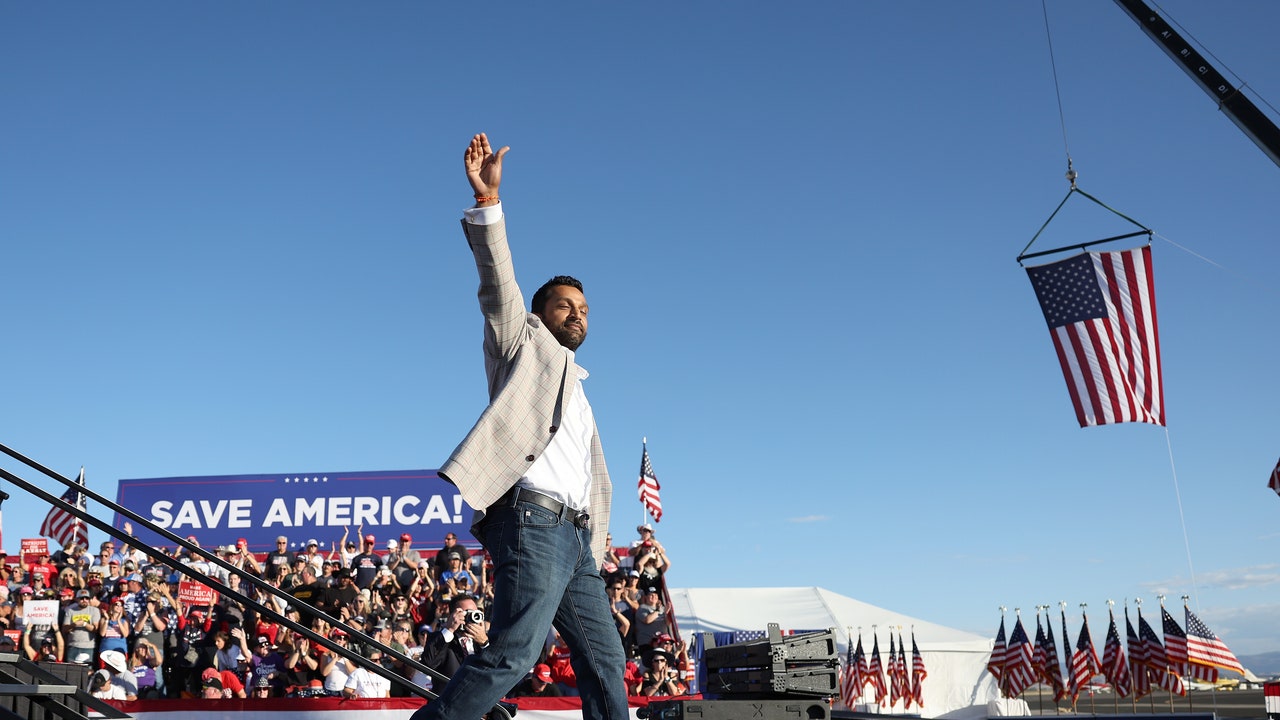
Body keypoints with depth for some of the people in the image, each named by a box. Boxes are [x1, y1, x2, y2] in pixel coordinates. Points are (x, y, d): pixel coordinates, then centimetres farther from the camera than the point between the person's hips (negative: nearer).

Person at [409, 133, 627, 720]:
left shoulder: (579, 395, 31)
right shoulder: (525, 345, 14)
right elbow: (498, 283, -2)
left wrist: (594, 546, 19)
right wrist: (487, 198, -12)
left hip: (574, 536, 8)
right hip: (533, 518, -8)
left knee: (605, 661, 5)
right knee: (512, 654, -20)